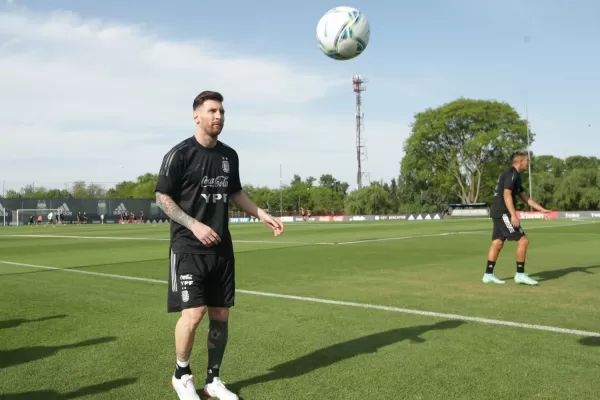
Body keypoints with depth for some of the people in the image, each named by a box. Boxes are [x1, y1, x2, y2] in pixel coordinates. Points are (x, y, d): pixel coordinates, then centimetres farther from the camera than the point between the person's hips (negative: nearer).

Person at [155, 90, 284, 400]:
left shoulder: (229, 155, 10)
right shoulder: (179, 154, -9)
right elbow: (162, 198, -7)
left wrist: (262, 215, 10)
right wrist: (194, 225, -18)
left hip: (221, 247, 6)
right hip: (188, 247, -6)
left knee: (220, 313, 7)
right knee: (194, 312, -13)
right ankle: (181, 375, 13)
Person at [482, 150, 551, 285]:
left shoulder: (514, 176, 21)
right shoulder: (512, 174, -10)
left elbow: (525, 198, 23)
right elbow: (507, 195, -20)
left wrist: (542, 209, 19)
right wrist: (513, 215, -26)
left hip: (499, 213, 10)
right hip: (503, 213, -10)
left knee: (497, 243, 10)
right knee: (523, 240, -8)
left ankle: (488, 275, 12)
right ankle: (520, 274, -4)